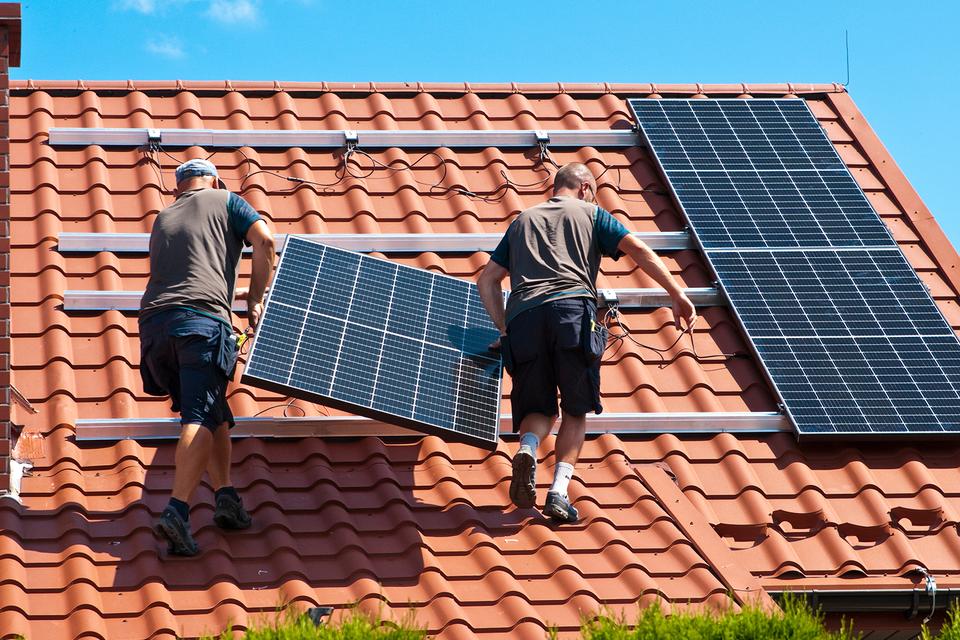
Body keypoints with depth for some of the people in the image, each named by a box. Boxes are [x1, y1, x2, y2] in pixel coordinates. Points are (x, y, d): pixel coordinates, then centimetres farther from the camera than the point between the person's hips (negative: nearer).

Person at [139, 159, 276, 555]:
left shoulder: (163, 219, 32)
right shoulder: (224, 201, 18)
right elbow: (264, 240, 2)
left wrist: (238, 294, 51)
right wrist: (256, 300, 10)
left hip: (154, 322, 5)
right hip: (201, 320, -5)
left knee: (214, 415, 17)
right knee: (201, 418, -13)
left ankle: (225, 495, 1)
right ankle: (177, 512, -29)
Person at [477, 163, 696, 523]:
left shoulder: (523, 220, 32)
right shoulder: (590, 213, 22)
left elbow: (487, 280, 26)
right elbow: (638, 250, 9)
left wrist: (504, 329, 28)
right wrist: (677, 295, 7)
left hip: (522, 317, 3)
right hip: (572, 310, -3)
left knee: (539, 408, 13)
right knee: (576, 410, 7)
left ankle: (527, 449, -21)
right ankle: (559, 491, -11)